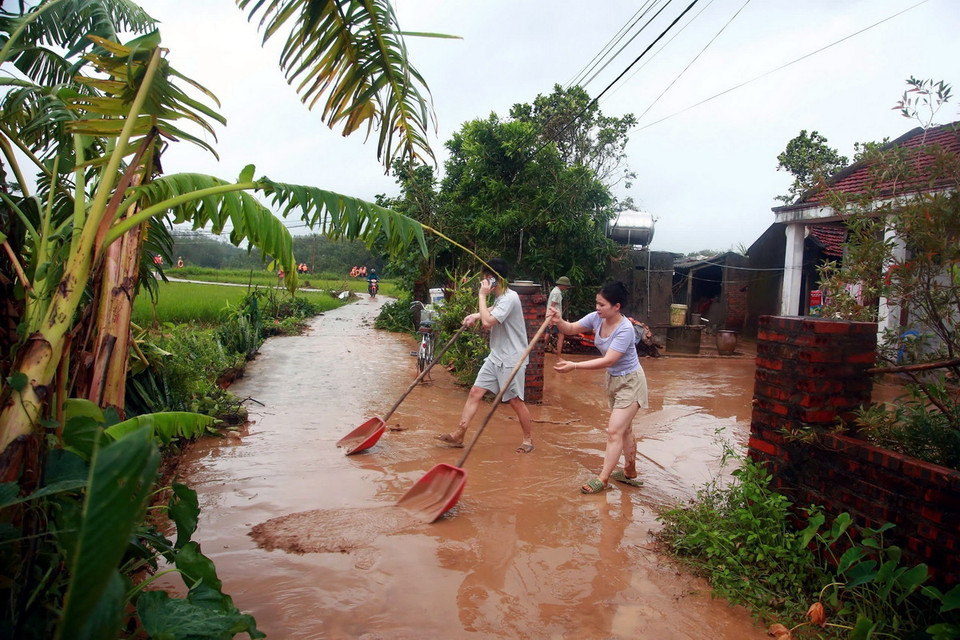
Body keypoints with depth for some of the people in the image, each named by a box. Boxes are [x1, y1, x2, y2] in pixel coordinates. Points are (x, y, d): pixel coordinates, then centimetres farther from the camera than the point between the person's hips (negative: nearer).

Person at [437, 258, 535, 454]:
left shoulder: (510, 298, -20)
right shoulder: (499, 297, 9)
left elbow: (487, 322, -30)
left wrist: (482, 295, -19)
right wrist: (476, 315, 12)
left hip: (511, 359, -9)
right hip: (496, 356, 9)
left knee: (515, 400, 1)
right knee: (475, 392, 3)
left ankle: (528, 439, 20)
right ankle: (459, 435, 6)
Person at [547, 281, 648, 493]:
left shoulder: (625, 329, -31)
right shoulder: (596, 318, -10)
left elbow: (608, 360, -34)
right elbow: (571, 329, -3)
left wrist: (574, 366, -38)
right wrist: (558, 321, -26)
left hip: (630, 382, -8)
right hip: (613, 379, 8)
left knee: (614, 430, -9)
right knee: (624, 428, 20)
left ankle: (603, 479, -2)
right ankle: (630, 472, 36)